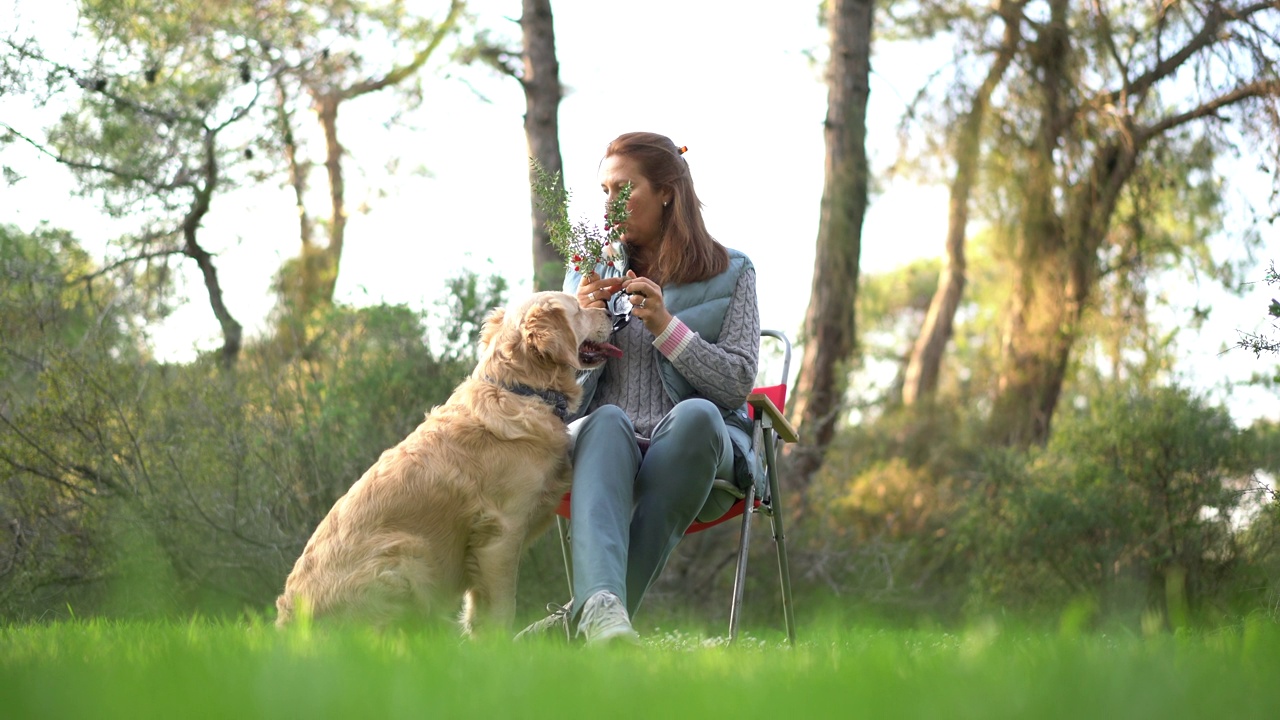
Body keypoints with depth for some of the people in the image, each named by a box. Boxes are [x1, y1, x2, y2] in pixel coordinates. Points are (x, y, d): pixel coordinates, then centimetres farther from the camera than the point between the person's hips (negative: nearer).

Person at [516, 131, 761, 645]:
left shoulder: (730, 274, 11)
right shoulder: (587, 274, 19)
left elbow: (738, 384, 2)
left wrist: (665, 326, -9)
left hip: (697, 451, -1)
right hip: (603, 445, 1)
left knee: (696, 415, -38)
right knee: (607, 419, -36)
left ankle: (583, 615, -41)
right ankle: (602, 604, -61)